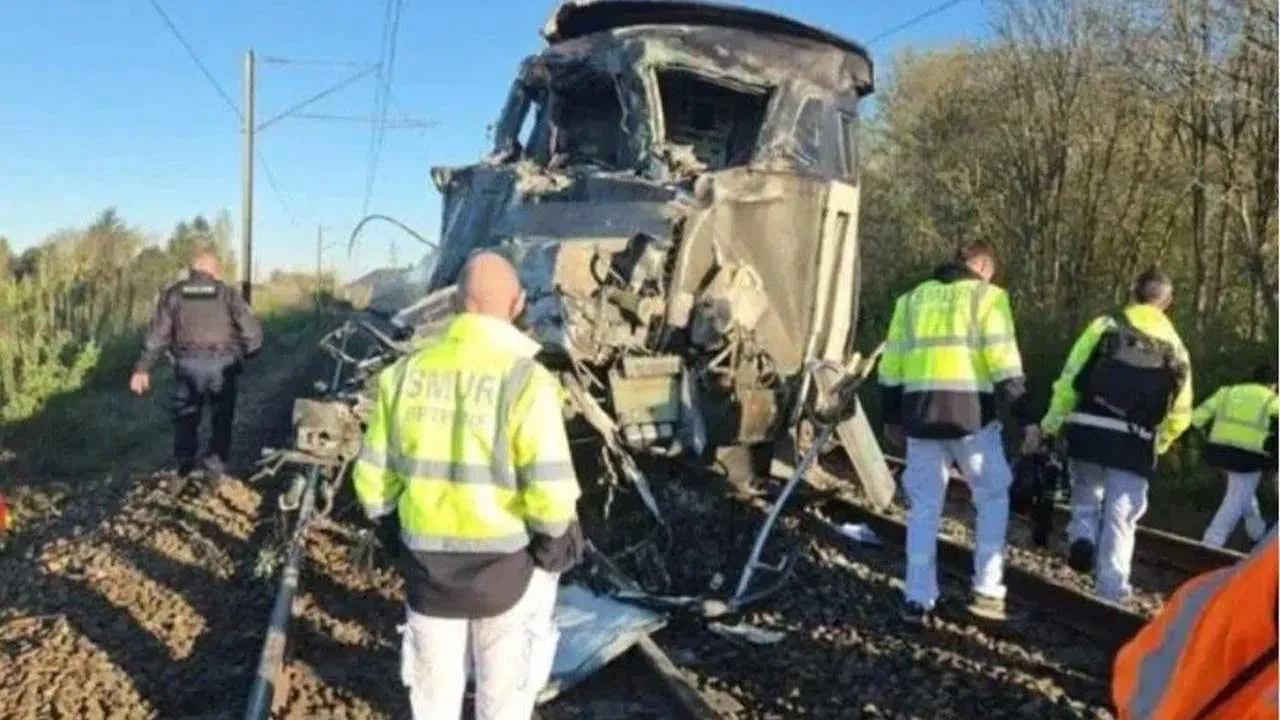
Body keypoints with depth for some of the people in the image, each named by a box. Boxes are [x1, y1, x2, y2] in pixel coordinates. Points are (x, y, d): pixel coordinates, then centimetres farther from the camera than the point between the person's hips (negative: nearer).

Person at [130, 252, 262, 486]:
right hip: (223, 364, 0)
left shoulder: (174, 294, 12)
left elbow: (157, 333, 5)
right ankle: (217, 469, 11)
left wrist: (142, 368, 5)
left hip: (188, 363, 1)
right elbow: (253, 332, 3)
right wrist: (244, 355, 20)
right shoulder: (227, 293, 10)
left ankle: (184, 461, 11)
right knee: (221, 417, 12)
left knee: (186, 414, 19)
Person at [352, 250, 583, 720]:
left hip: (427, 559, 4)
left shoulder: (407, 370, -4)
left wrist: (396, 531, 16)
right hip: (505, 562, -3)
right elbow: (550, 490, -23)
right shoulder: (525, 378, -18)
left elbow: (373, 475, 1)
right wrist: (556, 540, -4)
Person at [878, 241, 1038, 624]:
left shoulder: (912, 298, 17)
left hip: (920, 412, 4)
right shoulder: (987, 296, 3)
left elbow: (892, 363, 15)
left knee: (924, 507, 11)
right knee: (993, 497, 15)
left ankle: (917, 599, 12)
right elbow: (1004, 363, -6)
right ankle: (987, 590, 13)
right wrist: (1025, 417, -4)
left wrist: (892, 416, 21)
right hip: (970, 411, -4)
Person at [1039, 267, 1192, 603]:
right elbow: (1180, 412, 13)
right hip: (1135, 443, 1)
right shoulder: (1174, 346, 12)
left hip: (1088, 432, -1)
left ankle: (1082, 536, -4)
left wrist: (1053, 421, 4)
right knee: (1120, 518, 8)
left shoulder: (1107, 324, 3)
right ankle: (1110, 592, 7)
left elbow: (1071, 376, -4)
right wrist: (1158, 443, 28)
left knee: (1086, 496, 22)